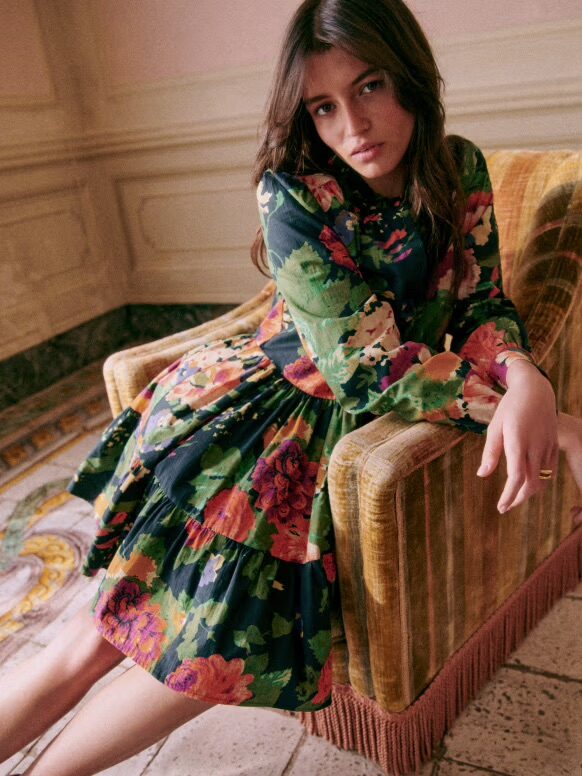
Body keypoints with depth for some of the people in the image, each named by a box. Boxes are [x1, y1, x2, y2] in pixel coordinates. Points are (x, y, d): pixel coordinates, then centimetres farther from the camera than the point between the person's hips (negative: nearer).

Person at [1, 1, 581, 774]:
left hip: (354, 419, 3)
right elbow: (368, 360, -19)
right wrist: (512, 408, -23)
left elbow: (481, 304, 1)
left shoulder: (461, 170, 0)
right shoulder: (292, 194, -14)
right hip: (266, 394, -2)